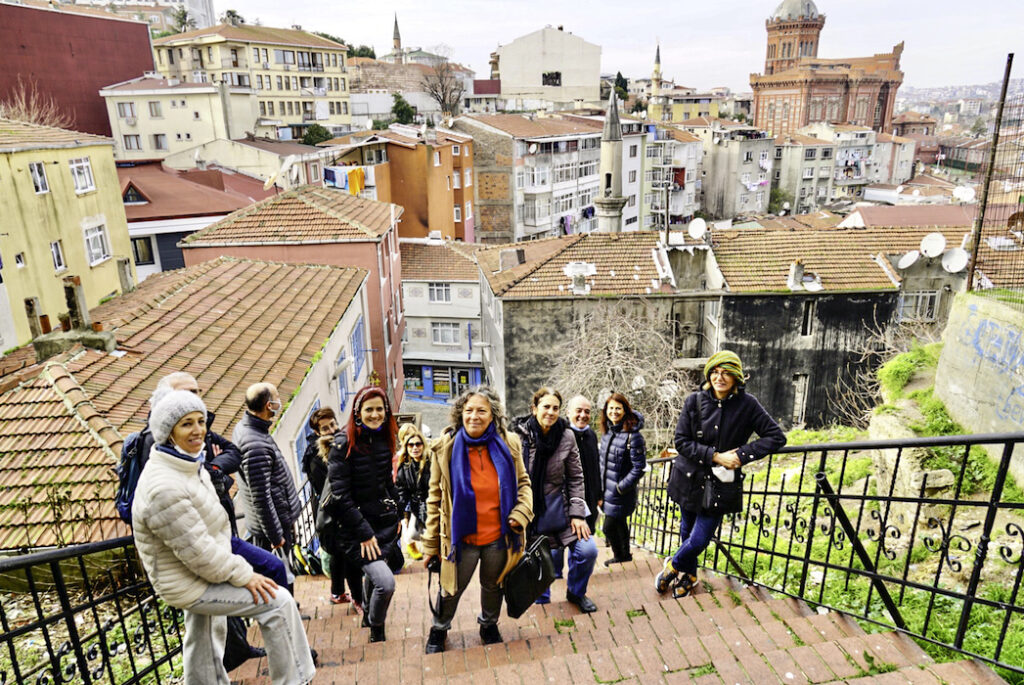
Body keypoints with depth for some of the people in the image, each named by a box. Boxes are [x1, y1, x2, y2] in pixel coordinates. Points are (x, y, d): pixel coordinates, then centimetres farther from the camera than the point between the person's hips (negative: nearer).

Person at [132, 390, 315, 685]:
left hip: (202, 574, 10)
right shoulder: (163, 488, -31)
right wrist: (244, 576, -19)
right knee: (278, 601, -12)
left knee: (204, 647, 24)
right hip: (189, 585, -10)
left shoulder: (190, 467, 3)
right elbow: (197, 552, -28)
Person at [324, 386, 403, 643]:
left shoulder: (384, 440, 4)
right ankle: (376, 630, 11)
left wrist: (397, 514, 12)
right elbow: (340, 494, -17)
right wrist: (363, 532, -17)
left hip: (386, 522, 7)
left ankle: (368, 615, 50)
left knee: (374, 573, 22)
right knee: (385, 582, -16)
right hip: (357, 527, -6)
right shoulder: (344, 443, -16)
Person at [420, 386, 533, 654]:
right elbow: (435, 498, -5)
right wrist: (430, 544, -3)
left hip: (499, 536, 2)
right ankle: (438, 631, 47)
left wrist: (520, 513, -11)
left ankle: (489, 626, 53)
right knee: (452, 588, 16)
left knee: (493, 585, 24)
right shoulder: (446, 447, -11)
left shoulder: (508, 444, -7)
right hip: (460, 537, -1)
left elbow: (523, 482, 7)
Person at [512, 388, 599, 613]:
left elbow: (576, 478, 0)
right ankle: (541, 602, 35)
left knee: (587, 550, -6)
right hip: (527, 508, -1)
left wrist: (577, 513, -6)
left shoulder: (566, 437, -6)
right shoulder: (518, 435, -11)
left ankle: (575, 592, 24)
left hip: (558, 507, 2)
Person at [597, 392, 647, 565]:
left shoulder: (633, 435, -20)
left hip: (622, 493, -7)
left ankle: (619, 556, 25)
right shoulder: (607, 431, 3)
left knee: (609, 527, 1)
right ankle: (625, 554, 39)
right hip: (607, 490, 7)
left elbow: (639, 467, -19)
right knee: (619, 524, 21)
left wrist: (621, 487, -17)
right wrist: (600, 491, 13)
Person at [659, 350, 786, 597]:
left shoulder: (747, 405, -10)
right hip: (689, 478, 1)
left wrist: (742, 454, -17)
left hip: (720, 483, -1)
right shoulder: (695, 401, -8)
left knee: (699, 540, -2)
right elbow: (681, 441, -9)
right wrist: (716, 456, -19)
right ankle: (688, 575, 44)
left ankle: (673, 566, 30)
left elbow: (777, 437, -7)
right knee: (687, 530, 17)